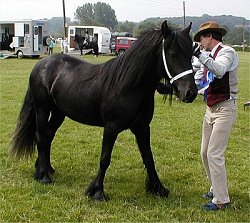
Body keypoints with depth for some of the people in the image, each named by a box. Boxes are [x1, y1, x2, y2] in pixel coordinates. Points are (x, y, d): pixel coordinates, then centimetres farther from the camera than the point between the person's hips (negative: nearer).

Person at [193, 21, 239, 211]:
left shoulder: (227, 52, -11)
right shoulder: (210, 56, 14)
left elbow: (219, 71, -32)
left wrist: (200, 55, -35)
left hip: (224, 108, -9)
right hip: (211, 109, 9)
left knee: (214, 154, -11)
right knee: (205, 153, 13)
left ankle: (221, 200, -2)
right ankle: (216, 189, 29)